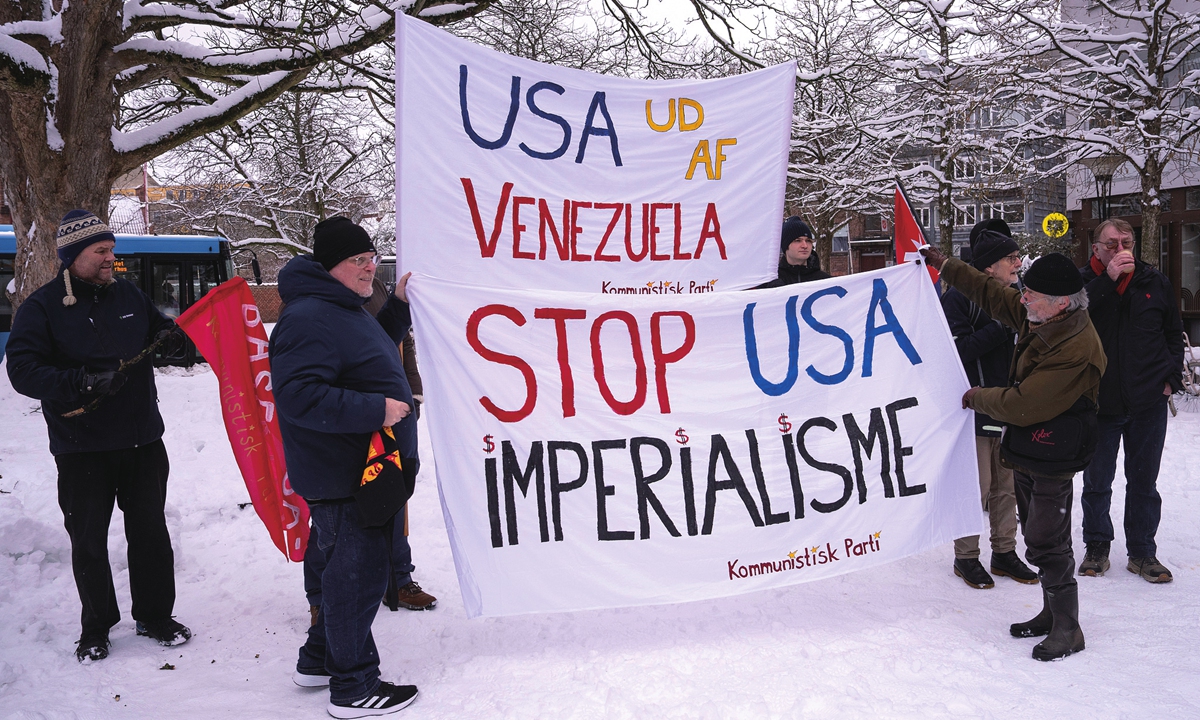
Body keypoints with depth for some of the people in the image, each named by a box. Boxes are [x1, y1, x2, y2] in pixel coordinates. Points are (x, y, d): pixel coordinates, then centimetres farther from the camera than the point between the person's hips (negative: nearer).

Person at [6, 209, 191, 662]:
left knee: (150, 531, 10)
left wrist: (172, 338, -2)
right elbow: (23, 371, -14)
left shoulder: (129, 295, 7)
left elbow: (160, 330, 23)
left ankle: (155, 616, 25)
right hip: (82, 449, -3)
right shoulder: (42, 307, -6)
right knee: (88, 540, 7)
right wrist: (84, 382, -28)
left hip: (142, 439, 3)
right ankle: (96, 628, 24)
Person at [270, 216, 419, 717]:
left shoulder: (346, 309, 13)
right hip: (343, 479, -11)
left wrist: (399, 304, 15)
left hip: (365, 469, 11)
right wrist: (376, 409, -28)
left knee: (346, 569, 22)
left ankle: (319, 660, 38)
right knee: (358, 575, 0)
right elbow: (299, 396, -29)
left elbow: (373, 355, 27)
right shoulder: (309, 319, -21)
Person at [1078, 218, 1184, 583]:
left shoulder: (1155, 282, 3)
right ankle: (1097, 547, 23)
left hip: (1148, 402, 2)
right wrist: (1107, 279, -26)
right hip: (1098, 402, -1)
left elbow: (1174, 334, 11)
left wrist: (1170, 377, 3)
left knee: (1144, 480, 10)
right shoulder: (1084, 282, -4)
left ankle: (1142, 552, 22)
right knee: (1096, 481, 8)